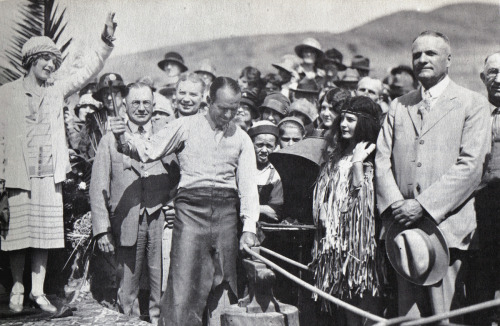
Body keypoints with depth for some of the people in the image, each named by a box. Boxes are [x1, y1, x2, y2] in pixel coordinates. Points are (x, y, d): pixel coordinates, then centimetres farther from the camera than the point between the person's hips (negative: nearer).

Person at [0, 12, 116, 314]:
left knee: (44, 234, 5)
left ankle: (38, 291, 13)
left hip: (49, 176, 3)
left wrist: (107, 42, -9)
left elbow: (87, 72, 4)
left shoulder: (57, 91, 11)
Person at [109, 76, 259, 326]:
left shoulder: (241, 139, 13)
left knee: (223, 280, 5)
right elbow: (148, 151, 6)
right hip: (190, 207, -2)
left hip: (226, 211, 3)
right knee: (184, 277, -8)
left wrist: (249, 227, -1)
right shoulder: (186, 127, 6)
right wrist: (124, 139, -14)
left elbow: (248, 185, 8)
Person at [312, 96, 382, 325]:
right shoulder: (337, 156, 17)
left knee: (364, 295, -5)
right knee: (345, 293, 8)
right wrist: (323, 216, 8)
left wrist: (357, 161, -17)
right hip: (337, 234, 7)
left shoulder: (370, 156, -5)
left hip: (359, 234, -7)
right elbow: (325, 195, 20)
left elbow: (361, 193, -16)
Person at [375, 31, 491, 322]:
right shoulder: (398, 107, 18)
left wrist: (424, 206, -14)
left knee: (446, 315, -2)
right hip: (403, 225, 4)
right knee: (408, 316, 6)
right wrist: (396, 205, -7)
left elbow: (470, 165, -7)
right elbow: (382, 160, 10)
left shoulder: (473, 104, 4)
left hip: (447, 226, -4)